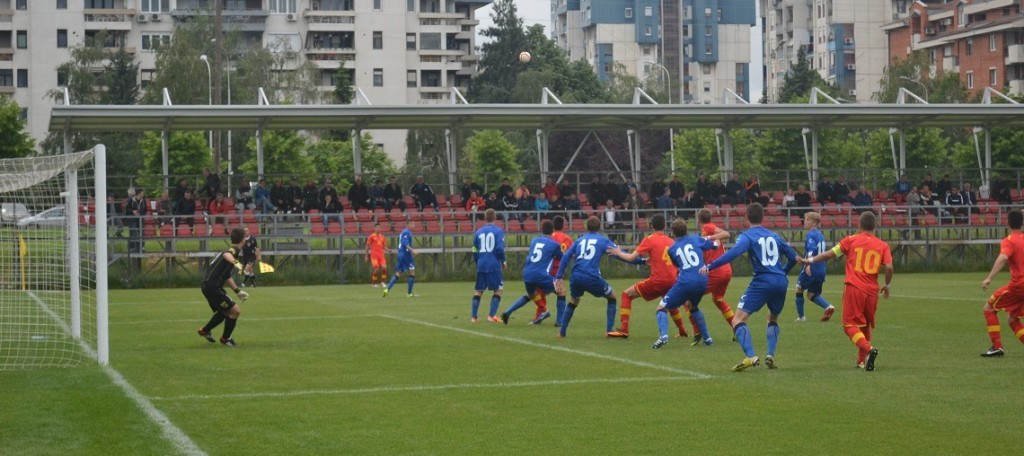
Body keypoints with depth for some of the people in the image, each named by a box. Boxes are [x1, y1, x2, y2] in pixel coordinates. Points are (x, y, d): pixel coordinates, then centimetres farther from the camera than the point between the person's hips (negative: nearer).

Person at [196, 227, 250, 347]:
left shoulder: (231, 250, 19)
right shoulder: (234, 249, -11)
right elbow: (226, 255, -38)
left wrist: (238, 291, 34)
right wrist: (235, 262, -57)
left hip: (209, 285, 10)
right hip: (212, 287, -10)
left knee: (224, 311, 27)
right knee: (235, 310, -8)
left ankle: (205, 331, 43)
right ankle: (225, 338, 10)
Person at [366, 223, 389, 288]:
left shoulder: (382, 237, 14)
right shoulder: (371, 236, 1)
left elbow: (384, 247, 19)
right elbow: (367, 246, 5)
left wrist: (388, 250, -4)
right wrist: (366, 256, 3)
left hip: (381, 254, 4)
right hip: (374, 254, -4)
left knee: (384, 267, -11)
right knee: (376, 269, -11)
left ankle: (382, 282, 4)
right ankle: (373, 283, 5)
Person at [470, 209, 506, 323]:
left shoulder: (479, 232, 8)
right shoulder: (498, 231, -4)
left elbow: (474, 251, 11)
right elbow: (500, 248, -12)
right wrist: (503, 261, 3)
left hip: (481, 266, 4)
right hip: (494, 265, -4)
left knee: (478, 291, 11)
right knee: (498, 290, 5)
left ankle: (473, 316, 9)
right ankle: (492, 315, -5)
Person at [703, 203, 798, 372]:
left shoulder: (747, 236, 0)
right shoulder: (774, 236, 18)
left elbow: (733, 253, -18)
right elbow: (793, 257, 23)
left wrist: (710, 266, -19)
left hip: (762, 281, -6)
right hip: (781, 282, 6)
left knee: (738, 320, -6)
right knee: (773, 318, 29)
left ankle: (751, 356, -26)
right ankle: (770, 356, 11)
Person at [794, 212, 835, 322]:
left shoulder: (811, 235, -12)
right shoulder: (820, 234, 14)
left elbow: (811, 250, -28)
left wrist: (808, 264, -41)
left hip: (810, 270, -7)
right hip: (821, 271, 7)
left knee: (799, 289, 13)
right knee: (812, 294, 15)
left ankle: (800, 316, 17)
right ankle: (828, 307, -11)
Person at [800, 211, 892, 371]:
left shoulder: (851, 240, 2)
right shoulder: (882, 245, 6)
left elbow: (829, 254, 3)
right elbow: (889, 267, -4)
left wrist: (810, 260, 17)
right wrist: (887, 285, 13)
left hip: (854, 288, -3)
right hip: (872, 291, 3)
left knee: (850, 324, -1)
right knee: (865, 326, 19)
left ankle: (868, 349, -25)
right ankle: (862, 360, 18)